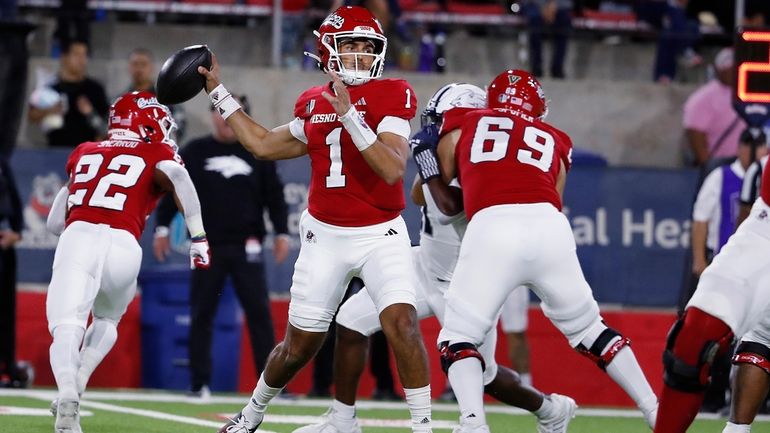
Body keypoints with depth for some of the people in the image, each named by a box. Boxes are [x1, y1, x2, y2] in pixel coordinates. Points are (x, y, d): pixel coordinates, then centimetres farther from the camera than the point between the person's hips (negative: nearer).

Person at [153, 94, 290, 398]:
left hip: (246, 246, 0)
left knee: (259, 312, -6)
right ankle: (199, 383, 9)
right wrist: (162, 227, 3)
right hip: (207, 245, 0)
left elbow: (274, 195, 11)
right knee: (201, 314, 2)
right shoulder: (194, 152, 6)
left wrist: (282, 232, 4)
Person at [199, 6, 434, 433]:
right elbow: (263, 144, 20)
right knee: (299, 346, 11)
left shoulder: (391, 95, -10)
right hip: (325, 237, 4)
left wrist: (349, 116, -30)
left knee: (401, 324, -24)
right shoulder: (313, 103, 5)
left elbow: (392, 169, -22)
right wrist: (218, 93, 22)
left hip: (380, 234, -4)